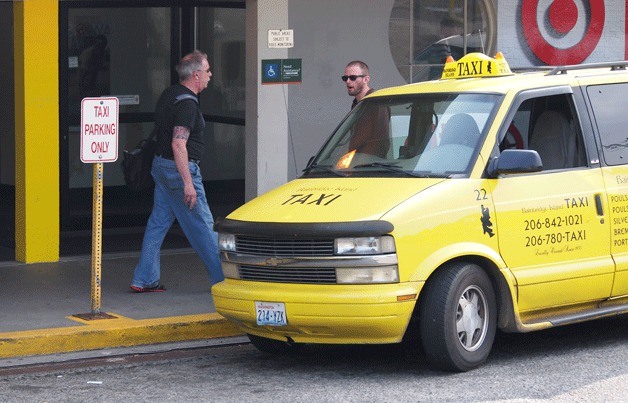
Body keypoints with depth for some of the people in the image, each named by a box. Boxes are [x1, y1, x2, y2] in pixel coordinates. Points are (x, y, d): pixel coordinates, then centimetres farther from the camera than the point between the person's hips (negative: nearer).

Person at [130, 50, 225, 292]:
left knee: (158, 222, 10)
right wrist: (188, 183, -26)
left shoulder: (169, 94, 12)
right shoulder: (187, 103, -19)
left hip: (161, 164, 10)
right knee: (202, 224, -1)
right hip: (179, 169, -10)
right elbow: (178, 144, -25)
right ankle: (222, 277, 6)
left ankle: (144, 279, 11)